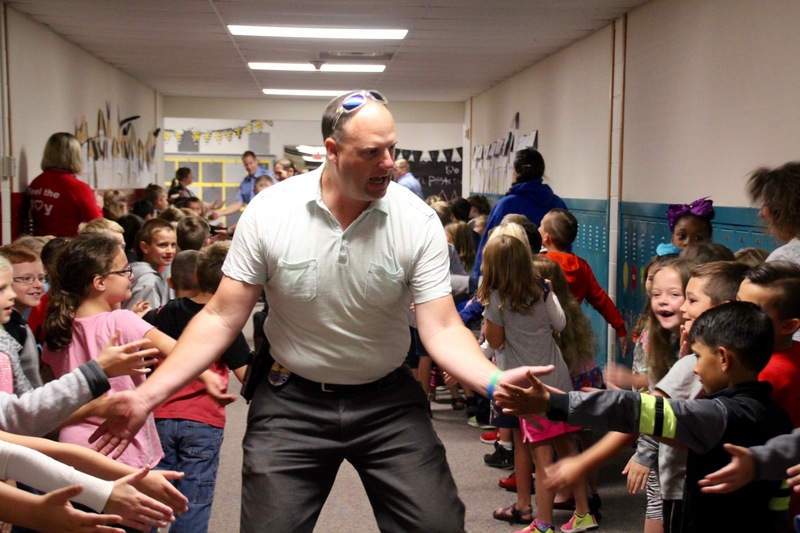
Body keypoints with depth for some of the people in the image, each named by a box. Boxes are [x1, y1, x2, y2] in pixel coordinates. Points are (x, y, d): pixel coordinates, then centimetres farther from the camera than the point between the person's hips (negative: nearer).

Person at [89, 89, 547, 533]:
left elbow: (442, 329, -14)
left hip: (387, 402, 1)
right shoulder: (269, 212, -12)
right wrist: (147, 396, -16)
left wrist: (495, 381, -34)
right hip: (292, 401, 0)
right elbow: (221, 319, -8)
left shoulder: (419, 222, -12)